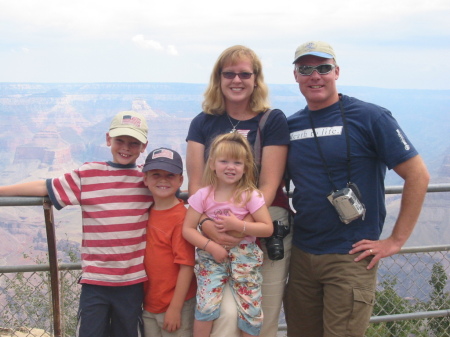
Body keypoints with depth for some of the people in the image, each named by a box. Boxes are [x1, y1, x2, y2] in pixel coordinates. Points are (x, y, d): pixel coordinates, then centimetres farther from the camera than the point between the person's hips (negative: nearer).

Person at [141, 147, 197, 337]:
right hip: (148, 306, 6)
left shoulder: (182, 217, -16)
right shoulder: (147, 213, 3)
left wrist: (175, 308, -16)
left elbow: (187, 266, -17)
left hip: (175, 307, -6)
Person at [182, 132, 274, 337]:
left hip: (244, 256, 0)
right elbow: (187, 229, -3)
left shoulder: (250, 195, -5)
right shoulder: (203, 195, -2)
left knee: (251, 310, -4)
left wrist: (238, 225, -19)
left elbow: (268, 228, -6)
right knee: (207, 306, -17)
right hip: (212, 256, 0)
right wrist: (211, 246, -16)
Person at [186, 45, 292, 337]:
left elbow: (269, 184, -6)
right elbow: (196, 184, 3)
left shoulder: (273, 120, 1)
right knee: (227, 313, -16)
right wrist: (208, 225, -15)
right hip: (217, 233, 1)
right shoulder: (203, 123, 8)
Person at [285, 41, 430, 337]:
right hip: (301, 255, 5)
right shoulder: (290, 125, 7)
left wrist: (395, 241, -10)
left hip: (351, 257, -5)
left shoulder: (370, 118, -9)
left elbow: (418, 175, -9)